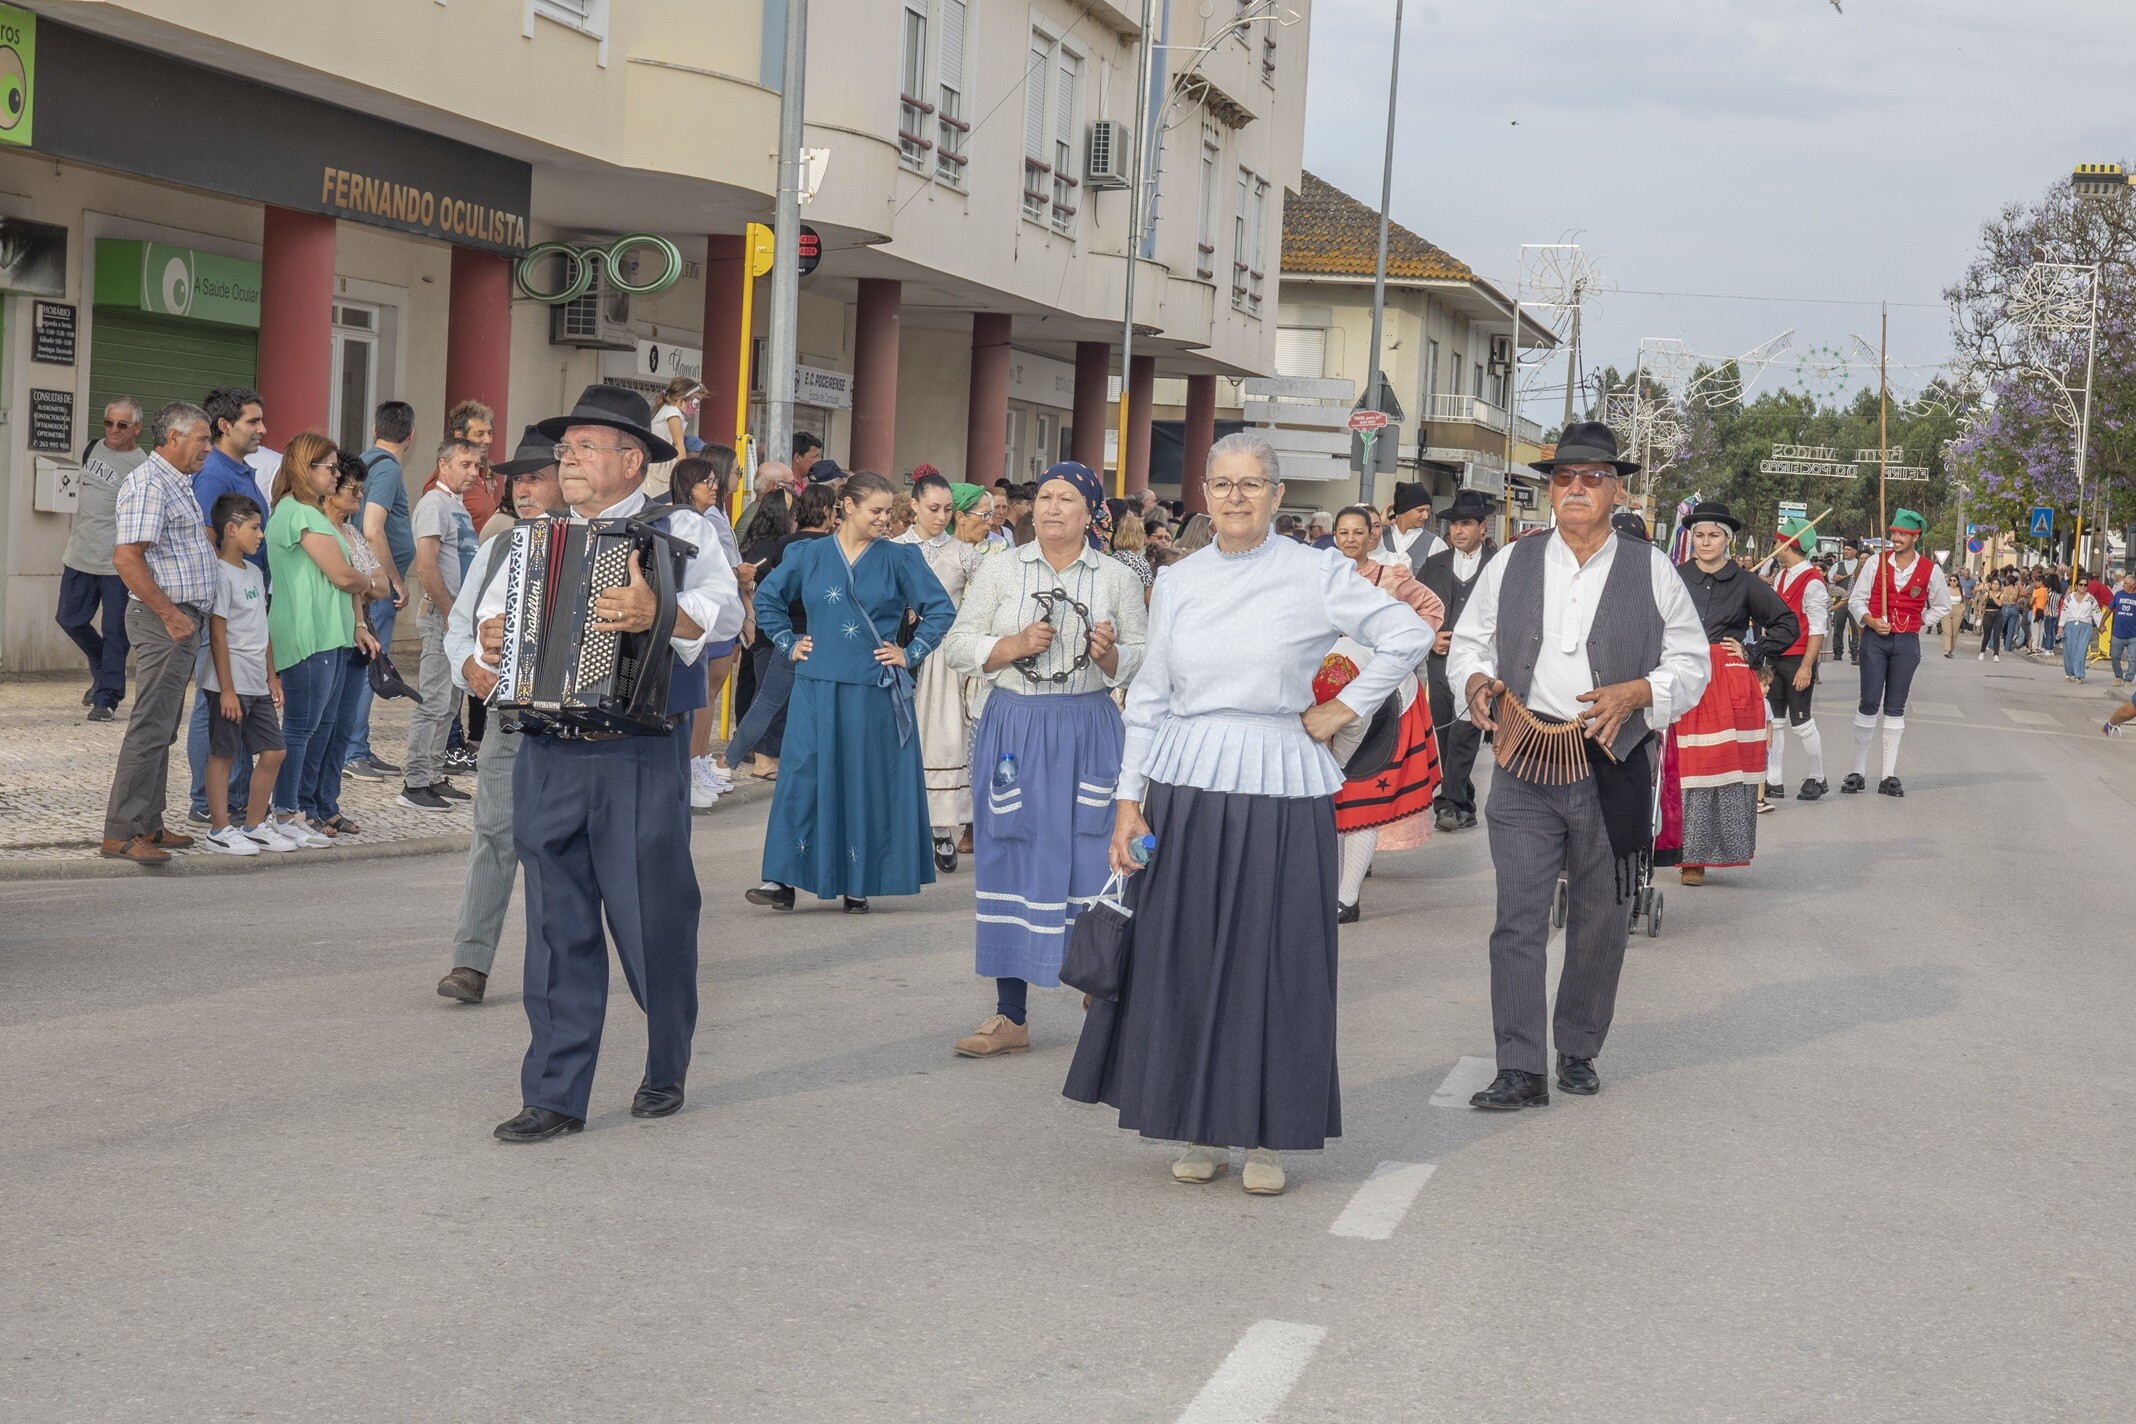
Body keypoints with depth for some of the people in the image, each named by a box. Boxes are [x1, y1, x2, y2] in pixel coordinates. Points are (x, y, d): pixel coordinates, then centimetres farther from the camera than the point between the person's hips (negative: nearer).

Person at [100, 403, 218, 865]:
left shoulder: (179, 484, 19)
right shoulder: (148, 484, -14)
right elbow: (126, 558, -22)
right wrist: (170, 614, -23)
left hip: (184, 619, 10)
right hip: (163, 619, -10)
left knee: (163, 728, 13)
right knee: (151, 727, -11)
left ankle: (148, 826, 19)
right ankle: (119, 833, -9)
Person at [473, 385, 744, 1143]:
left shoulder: (681, 531, 1)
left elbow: (724, 612, -14)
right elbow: (490, 608, 21)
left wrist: (658, 613, -33)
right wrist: (489, 636, -2)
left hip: (641, 759, -4)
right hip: (548, 758, 4)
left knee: (652, 919, 5)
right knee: (557, 926, 4)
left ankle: (666, 1070, 27)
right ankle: (555, 1095, 8)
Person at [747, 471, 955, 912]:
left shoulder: (898, 559, 1)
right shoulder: (809, 556, 5)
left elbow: (940, 610, 3)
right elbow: (766, 597, 17)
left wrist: (911, 653, -2)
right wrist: (787, 643, 10)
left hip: (874, 690, -1)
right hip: (818, 688, 1)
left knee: (868, 782, 2)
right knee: (803, 775, -2)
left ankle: (858, 882, 10)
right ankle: (783, 878, 0)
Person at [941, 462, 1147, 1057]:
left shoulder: (1118, 578, 7)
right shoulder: (999, 570, 6)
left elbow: (1143, 660, 7)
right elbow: (957, 645, 3)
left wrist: (1111, 654, -14)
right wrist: (1015, 645, -12)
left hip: (1088, 732, 0)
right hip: (1014, 730, 0)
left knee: (1093, 863, -3)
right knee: (1010, 863, 2)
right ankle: (1011, 1017, 10)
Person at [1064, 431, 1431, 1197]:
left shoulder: (1317, 573, -1)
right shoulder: (1177, 582, 8)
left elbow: (1408, 637, 1)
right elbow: (1148, 698, 9)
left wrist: (1342, 710, -1)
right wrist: (1129, 799, 3)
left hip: (1279, 790, -3)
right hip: (1185, 788, 3)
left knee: (1273, 959, 1)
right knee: (1184, 956, 5)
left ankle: (1266, 1138, 10)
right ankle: (1202, 1130, 16)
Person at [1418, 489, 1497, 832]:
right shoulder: (1434, 565, 14)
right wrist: (1430, 637, 0)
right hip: (1440, 660, 5)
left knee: (1463, 733, -15)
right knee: (1446, 736, 7)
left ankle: (1452, 803, -11)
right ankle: (1463, 807, 16)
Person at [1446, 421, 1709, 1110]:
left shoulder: (1652, 570, 4)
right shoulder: (1510, 563, 8)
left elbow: (1692, 664, 4)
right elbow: (1469, 640, 13)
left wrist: (1635, 693, -14)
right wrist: (1475, 680, -9)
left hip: (1611, 772, 0)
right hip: (1524, 769, 0)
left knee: (1601, 922, 10)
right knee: (1518, 918, -6)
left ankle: (1579, 1050, 27)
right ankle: (1520, 1071, -4)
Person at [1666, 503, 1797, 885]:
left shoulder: (1745, 583, 5)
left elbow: (1788, 623, 10)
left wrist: (1754, 654, 2)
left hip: (1731, 685, -1)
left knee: (1728, 767, -3)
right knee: (1687, 769, -3)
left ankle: (1720, 848, 3)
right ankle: (1692, 856, 4)